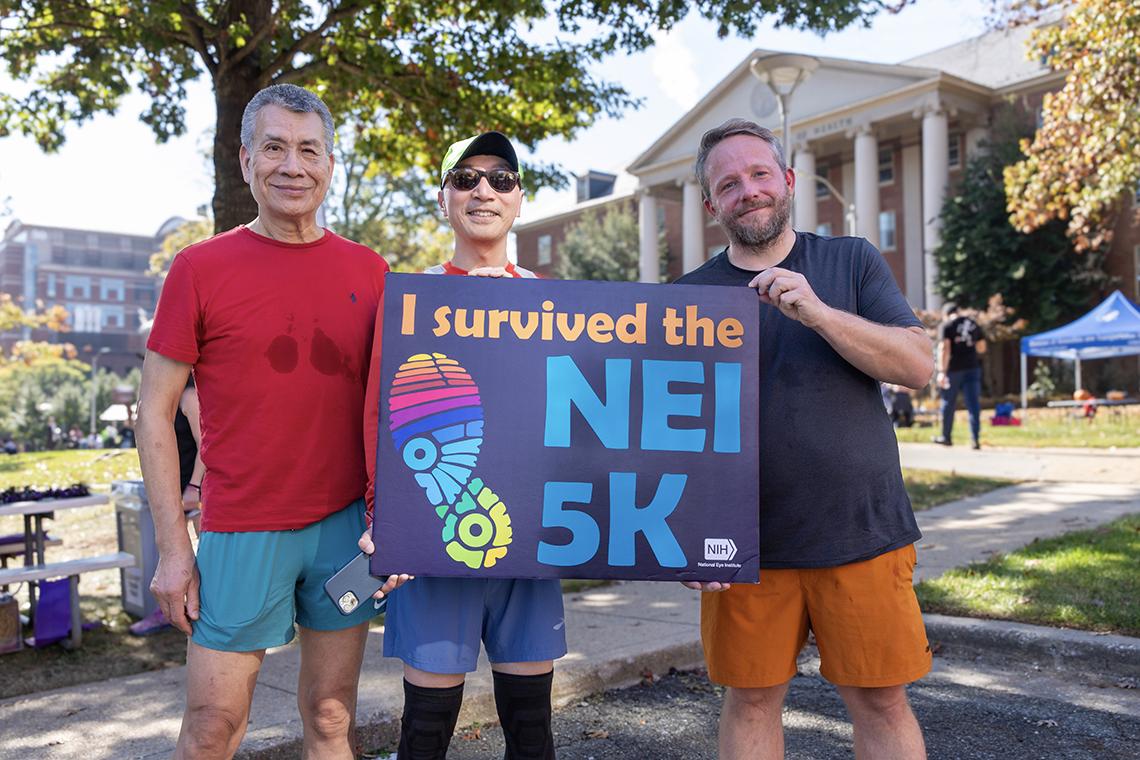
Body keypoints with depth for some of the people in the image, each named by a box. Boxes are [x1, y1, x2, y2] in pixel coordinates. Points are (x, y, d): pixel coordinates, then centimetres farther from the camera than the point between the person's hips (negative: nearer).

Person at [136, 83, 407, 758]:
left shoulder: (369, 271, 4)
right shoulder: (201, 268, -3)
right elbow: (155, 414, -1)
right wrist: (174, 546, -6)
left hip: (347, 526, 2)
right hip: (242, 531, -2)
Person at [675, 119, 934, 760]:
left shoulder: (852, 261, 5)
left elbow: (920, 365, -5)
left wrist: (817, 312, -20)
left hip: (861, 534, 0)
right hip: (743, 545, 1)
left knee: (882, 701, 8)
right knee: (750, 700, 9)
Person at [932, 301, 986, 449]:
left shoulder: (946, 326, -4)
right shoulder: (973, 324, 11)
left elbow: (944, 349, -15)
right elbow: (982, 348, 15)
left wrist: (942, 372, -19)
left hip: (954, 369, -4)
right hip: (972, 368, 4)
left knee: (948, 404, 11)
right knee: (973, 404, 2)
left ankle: (946, 437, 21)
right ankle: (975, 439, -5)